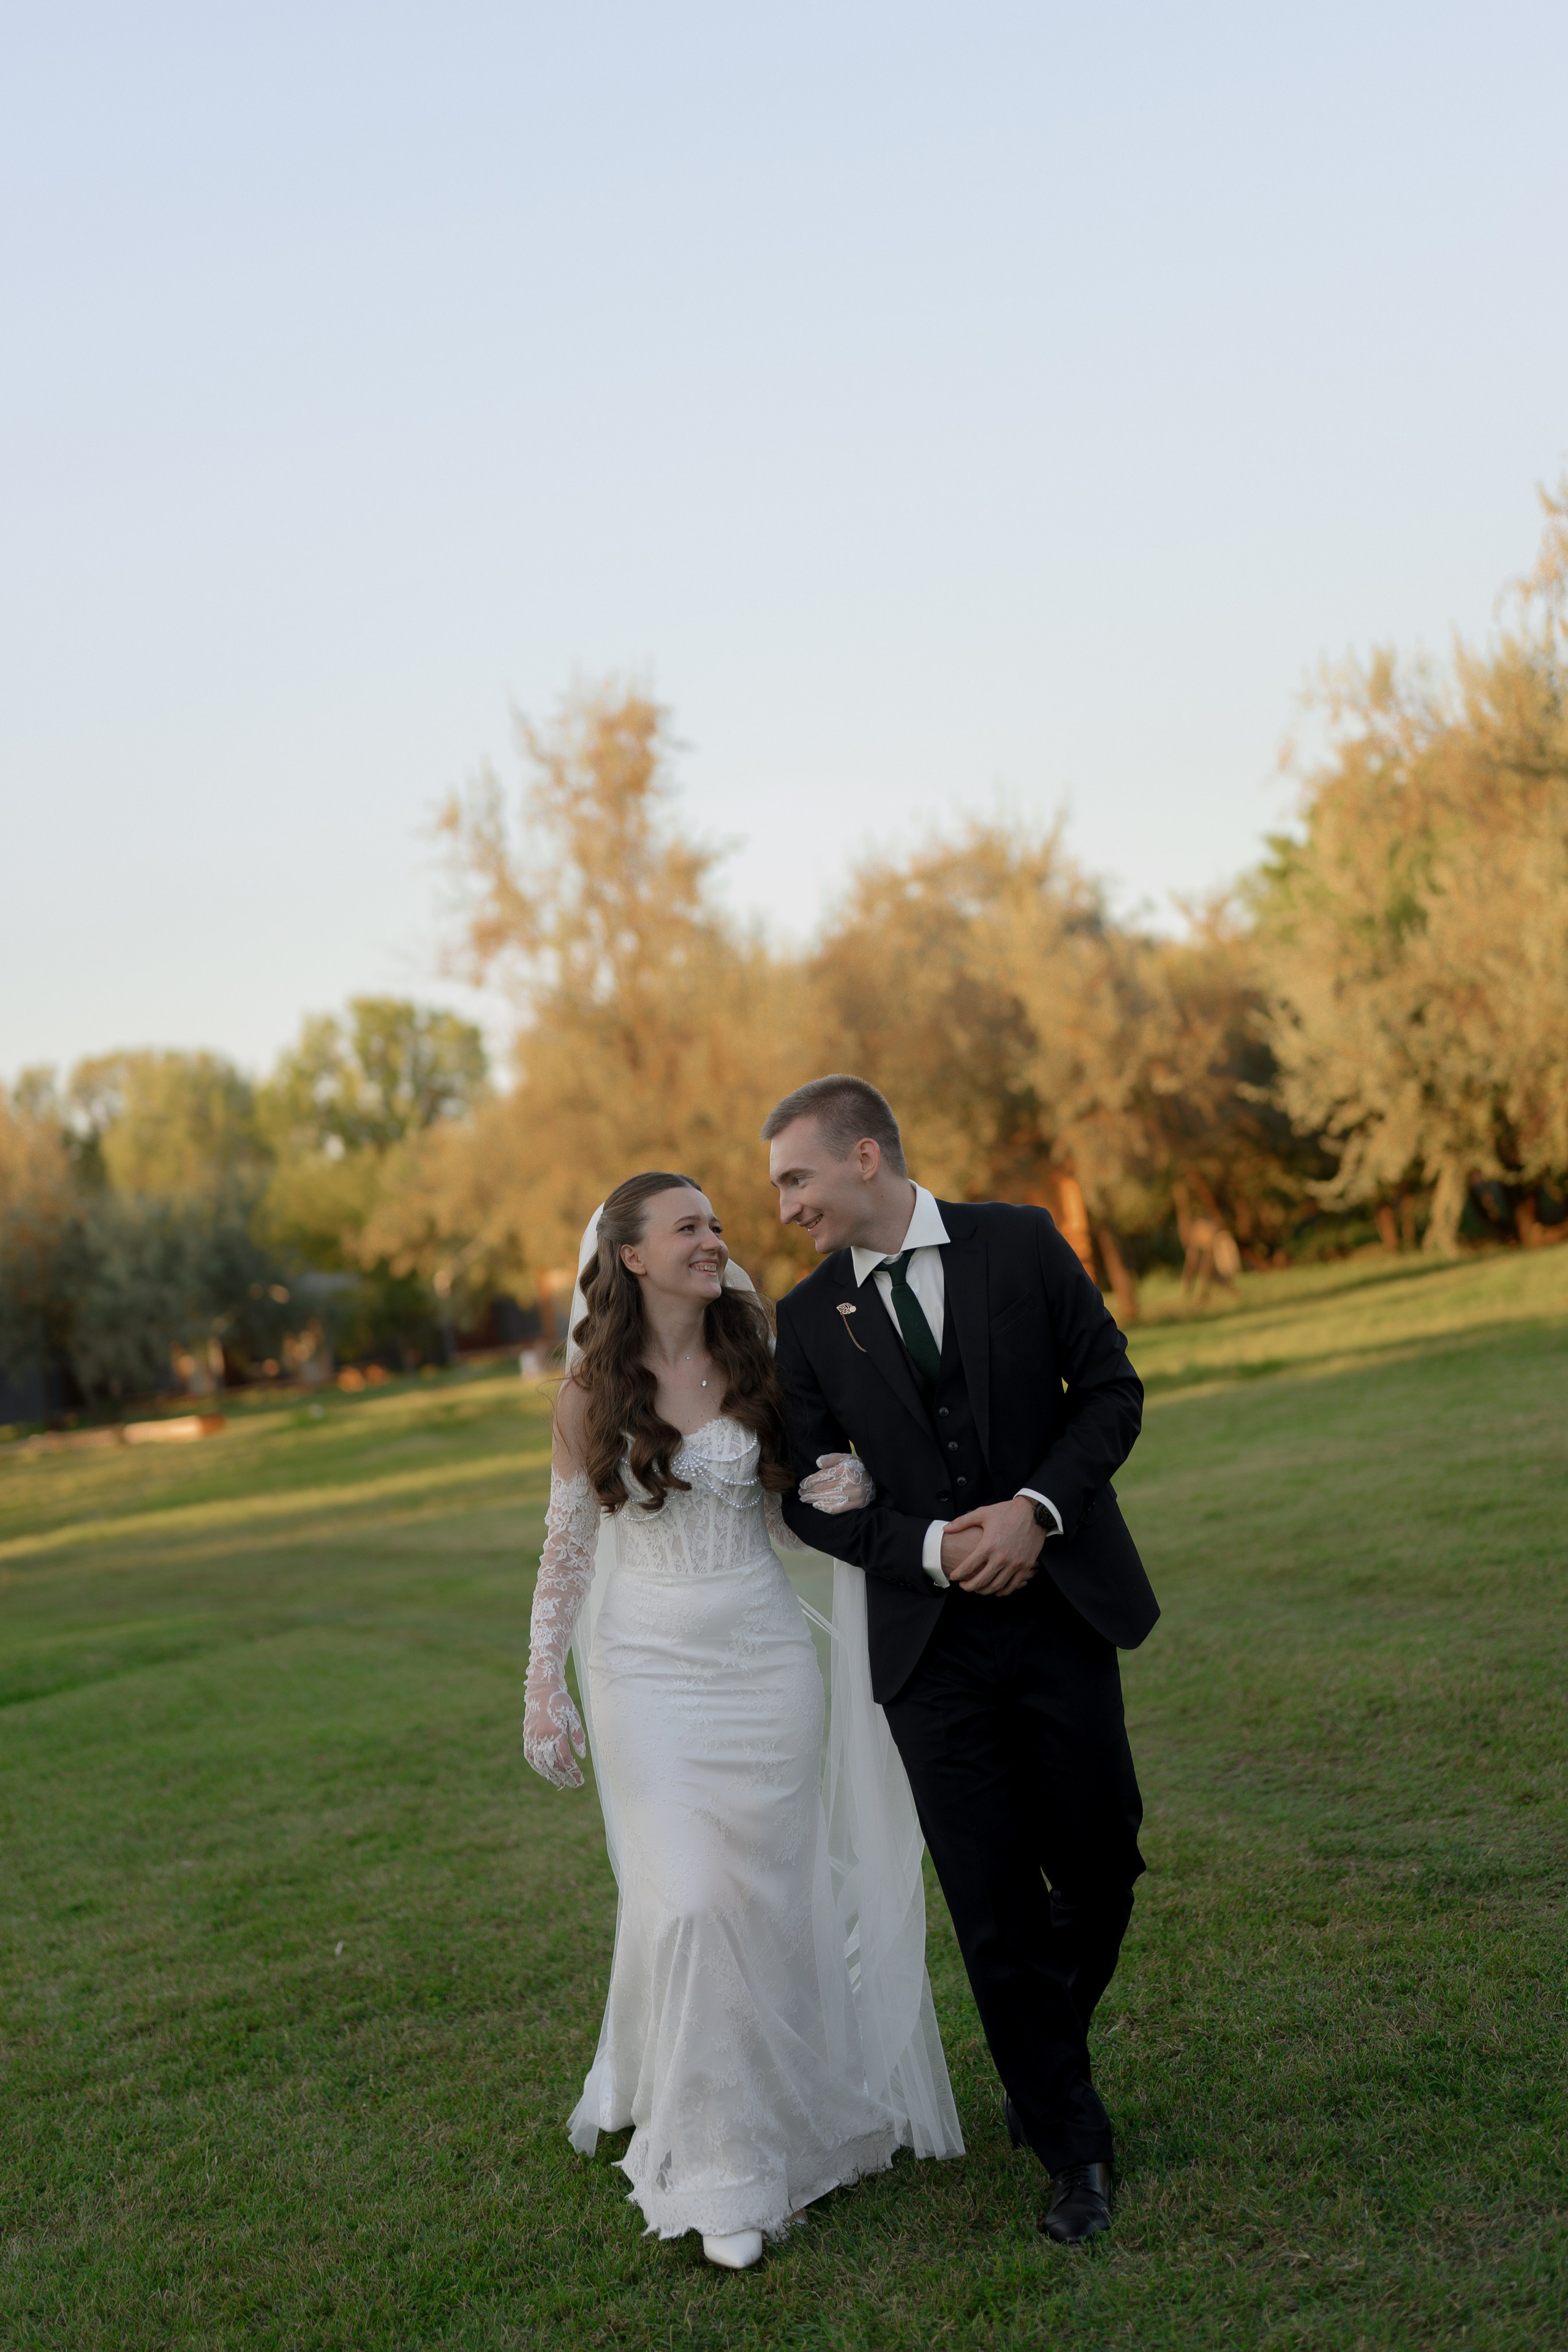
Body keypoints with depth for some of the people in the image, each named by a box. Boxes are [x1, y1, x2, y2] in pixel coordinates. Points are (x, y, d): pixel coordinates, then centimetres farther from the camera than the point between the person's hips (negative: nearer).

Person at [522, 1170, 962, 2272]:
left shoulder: (757, 1363, 2)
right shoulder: (593, 1388, -3)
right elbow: (567, 1542, 2)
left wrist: (848, 1490, -11)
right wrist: (545, 1685, -1)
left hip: (766, 1656, 2)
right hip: (650, 1668, -2)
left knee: (772, 1896, 8)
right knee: (686, 1903, -8)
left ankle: (789, 2114, 30)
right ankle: (716, 2166, 7)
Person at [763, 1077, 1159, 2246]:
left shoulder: (1019, 1242, -2)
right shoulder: (809, 1319, 1)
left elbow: (1112, 1389, 1)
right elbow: (808, 1497, 3)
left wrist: (1038, 1508, -14)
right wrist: (933, 1547, -12)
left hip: (1061, 1611, 0)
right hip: (931, 1645, 0)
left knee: (1099, 1868, 8)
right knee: (995, 1909, 0)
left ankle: (1048, 2056, 38)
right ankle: (1074, 2149, 17)